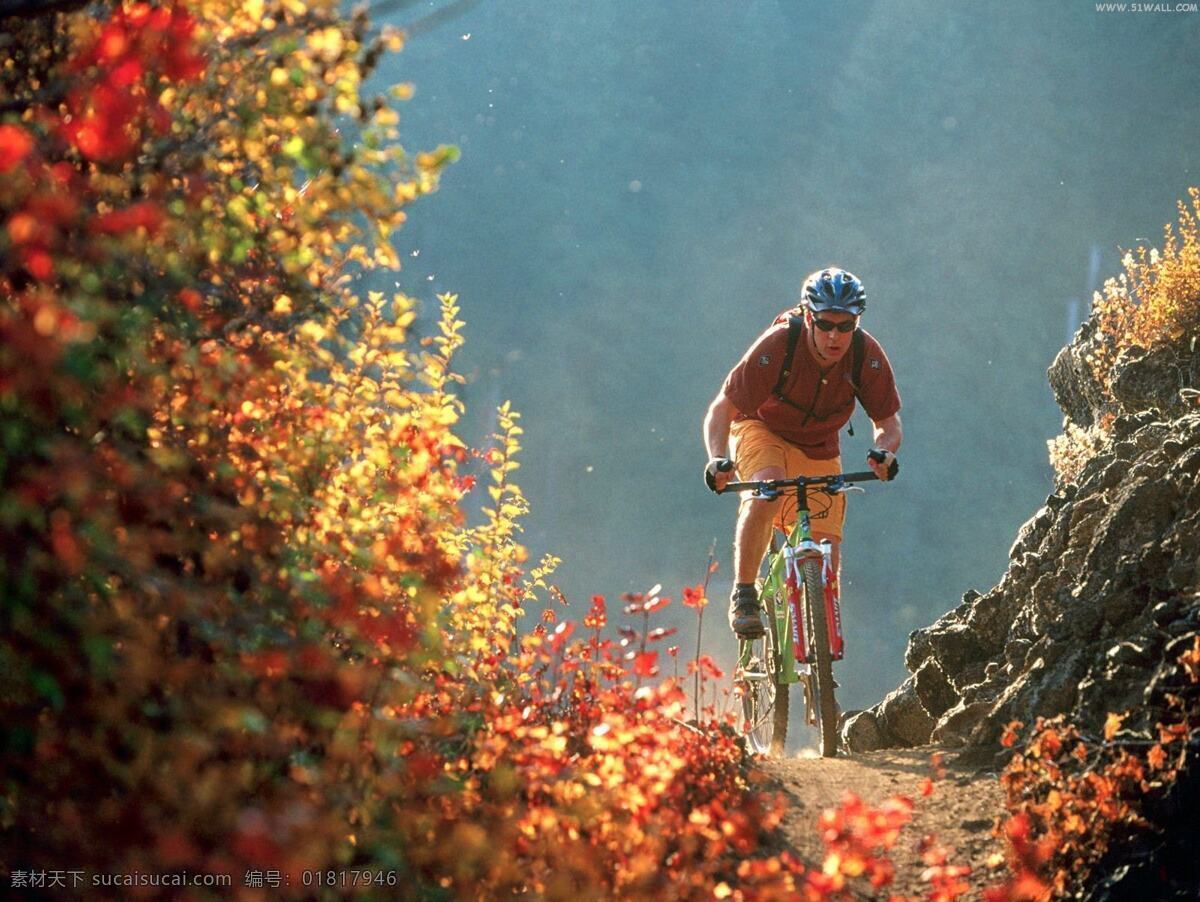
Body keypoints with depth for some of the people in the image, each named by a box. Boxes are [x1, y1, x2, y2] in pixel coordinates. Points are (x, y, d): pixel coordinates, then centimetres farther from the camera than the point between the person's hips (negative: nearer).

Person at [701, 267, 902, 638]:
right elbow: (720, 410, -25)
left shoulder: (868, 357, -23)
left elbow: (889, 424, -14)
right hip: (762, 431, -3)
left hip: (818, 451, 3)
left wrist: (883, 452, -37)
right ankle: (743, 595, -24)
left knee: (826, 554, -9)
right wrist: (718, 460, -43)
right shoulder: (776, 347, -31)